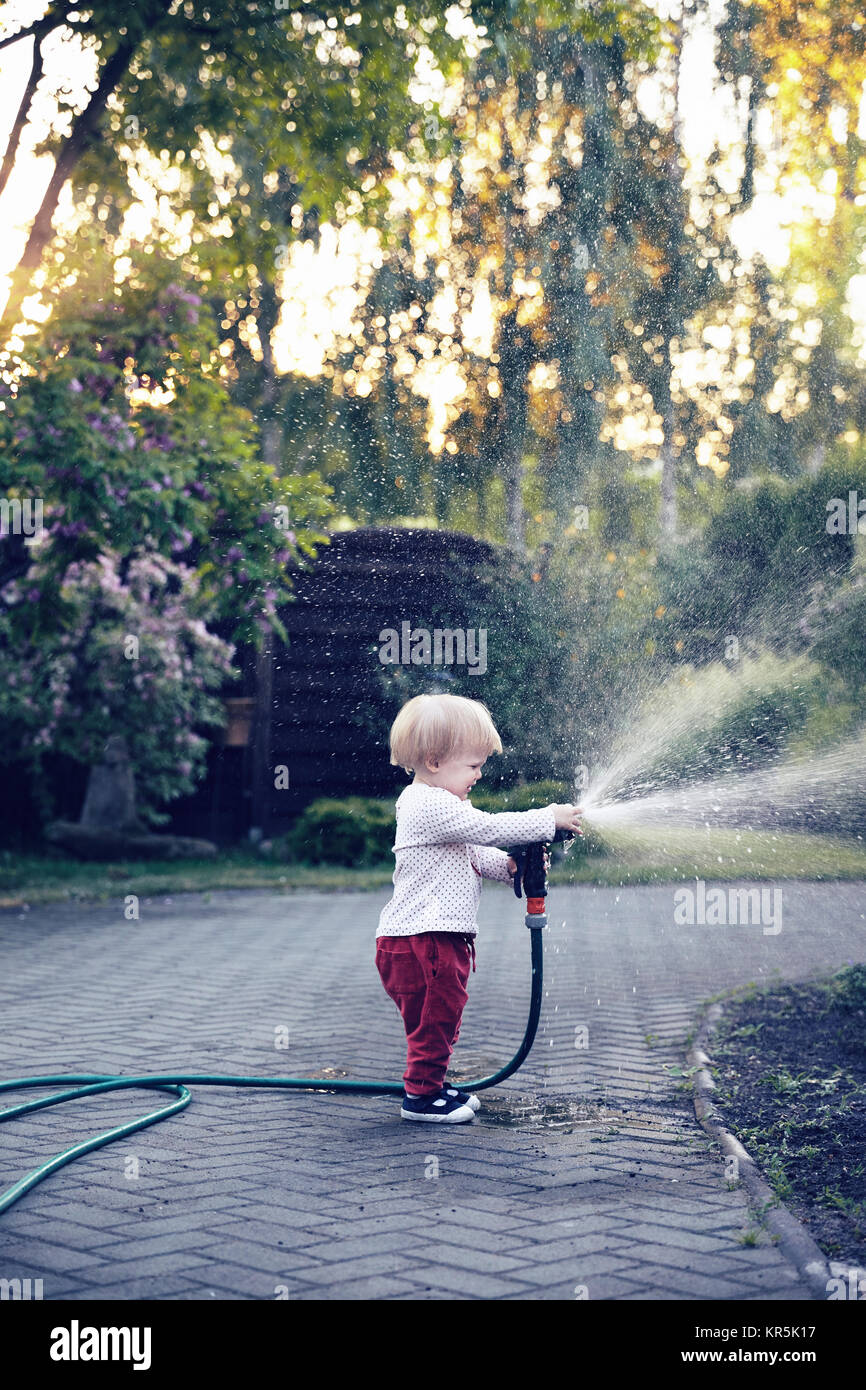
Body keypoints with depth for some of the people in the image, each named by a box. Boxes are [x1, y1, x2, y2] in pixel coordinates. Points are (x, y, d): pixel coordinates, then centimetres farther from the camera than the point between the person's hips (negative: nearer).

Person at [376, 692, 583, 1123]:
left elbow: (475, 853, 20)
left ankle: (431, 1084, 30)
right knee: (433, 1017, -2)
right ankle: (420, 1096, 8)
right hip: (420, 938, -11)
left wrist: (510, 865, 1)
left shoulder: (445, 805, 16)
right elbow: (487, 828, -22)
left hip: (443, 937, 11)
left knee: (442, 1014, 19)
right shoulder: (430, 806, -19)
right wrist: (548, 819, -15)